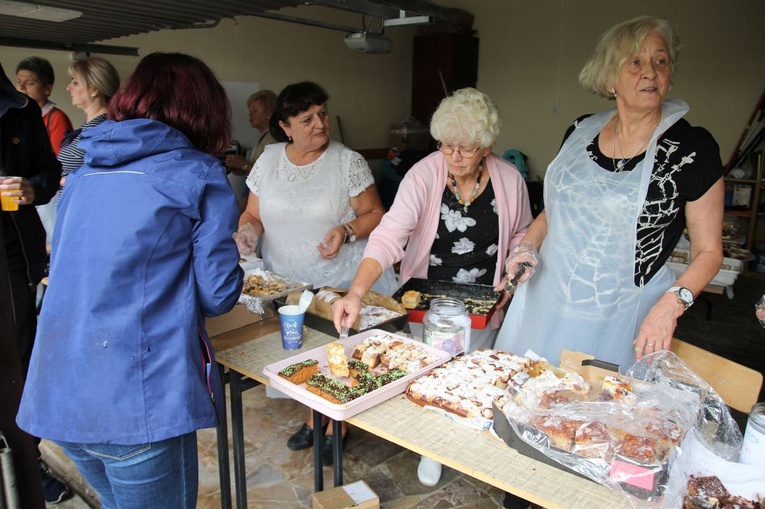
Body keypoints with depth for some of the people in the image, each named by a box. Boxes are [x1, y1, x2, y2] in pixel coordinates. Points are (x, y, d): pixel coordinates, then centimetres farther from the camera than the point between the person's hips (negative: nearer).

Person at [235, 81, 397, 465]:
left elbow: (375, 214, -2)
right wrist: (247, 229, -12)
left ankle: (337, 426, 31)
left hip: (340, 280, -3)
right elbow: (252, 214, 11)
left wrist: (347, 230, -21)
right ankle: (314, 419, 36)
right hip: (285, 283, 3)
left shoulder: (348, 162, -6)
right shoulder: (268, 160, 4)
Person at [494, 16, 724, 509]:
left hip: (619, 317, -4)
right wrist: (529, 245, -1)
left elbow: (709, 249, -3)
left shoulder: (692, 148, -8)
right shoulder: (580, 133, 4)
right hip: (546, 299, 4)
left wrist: (671, 304, -18)